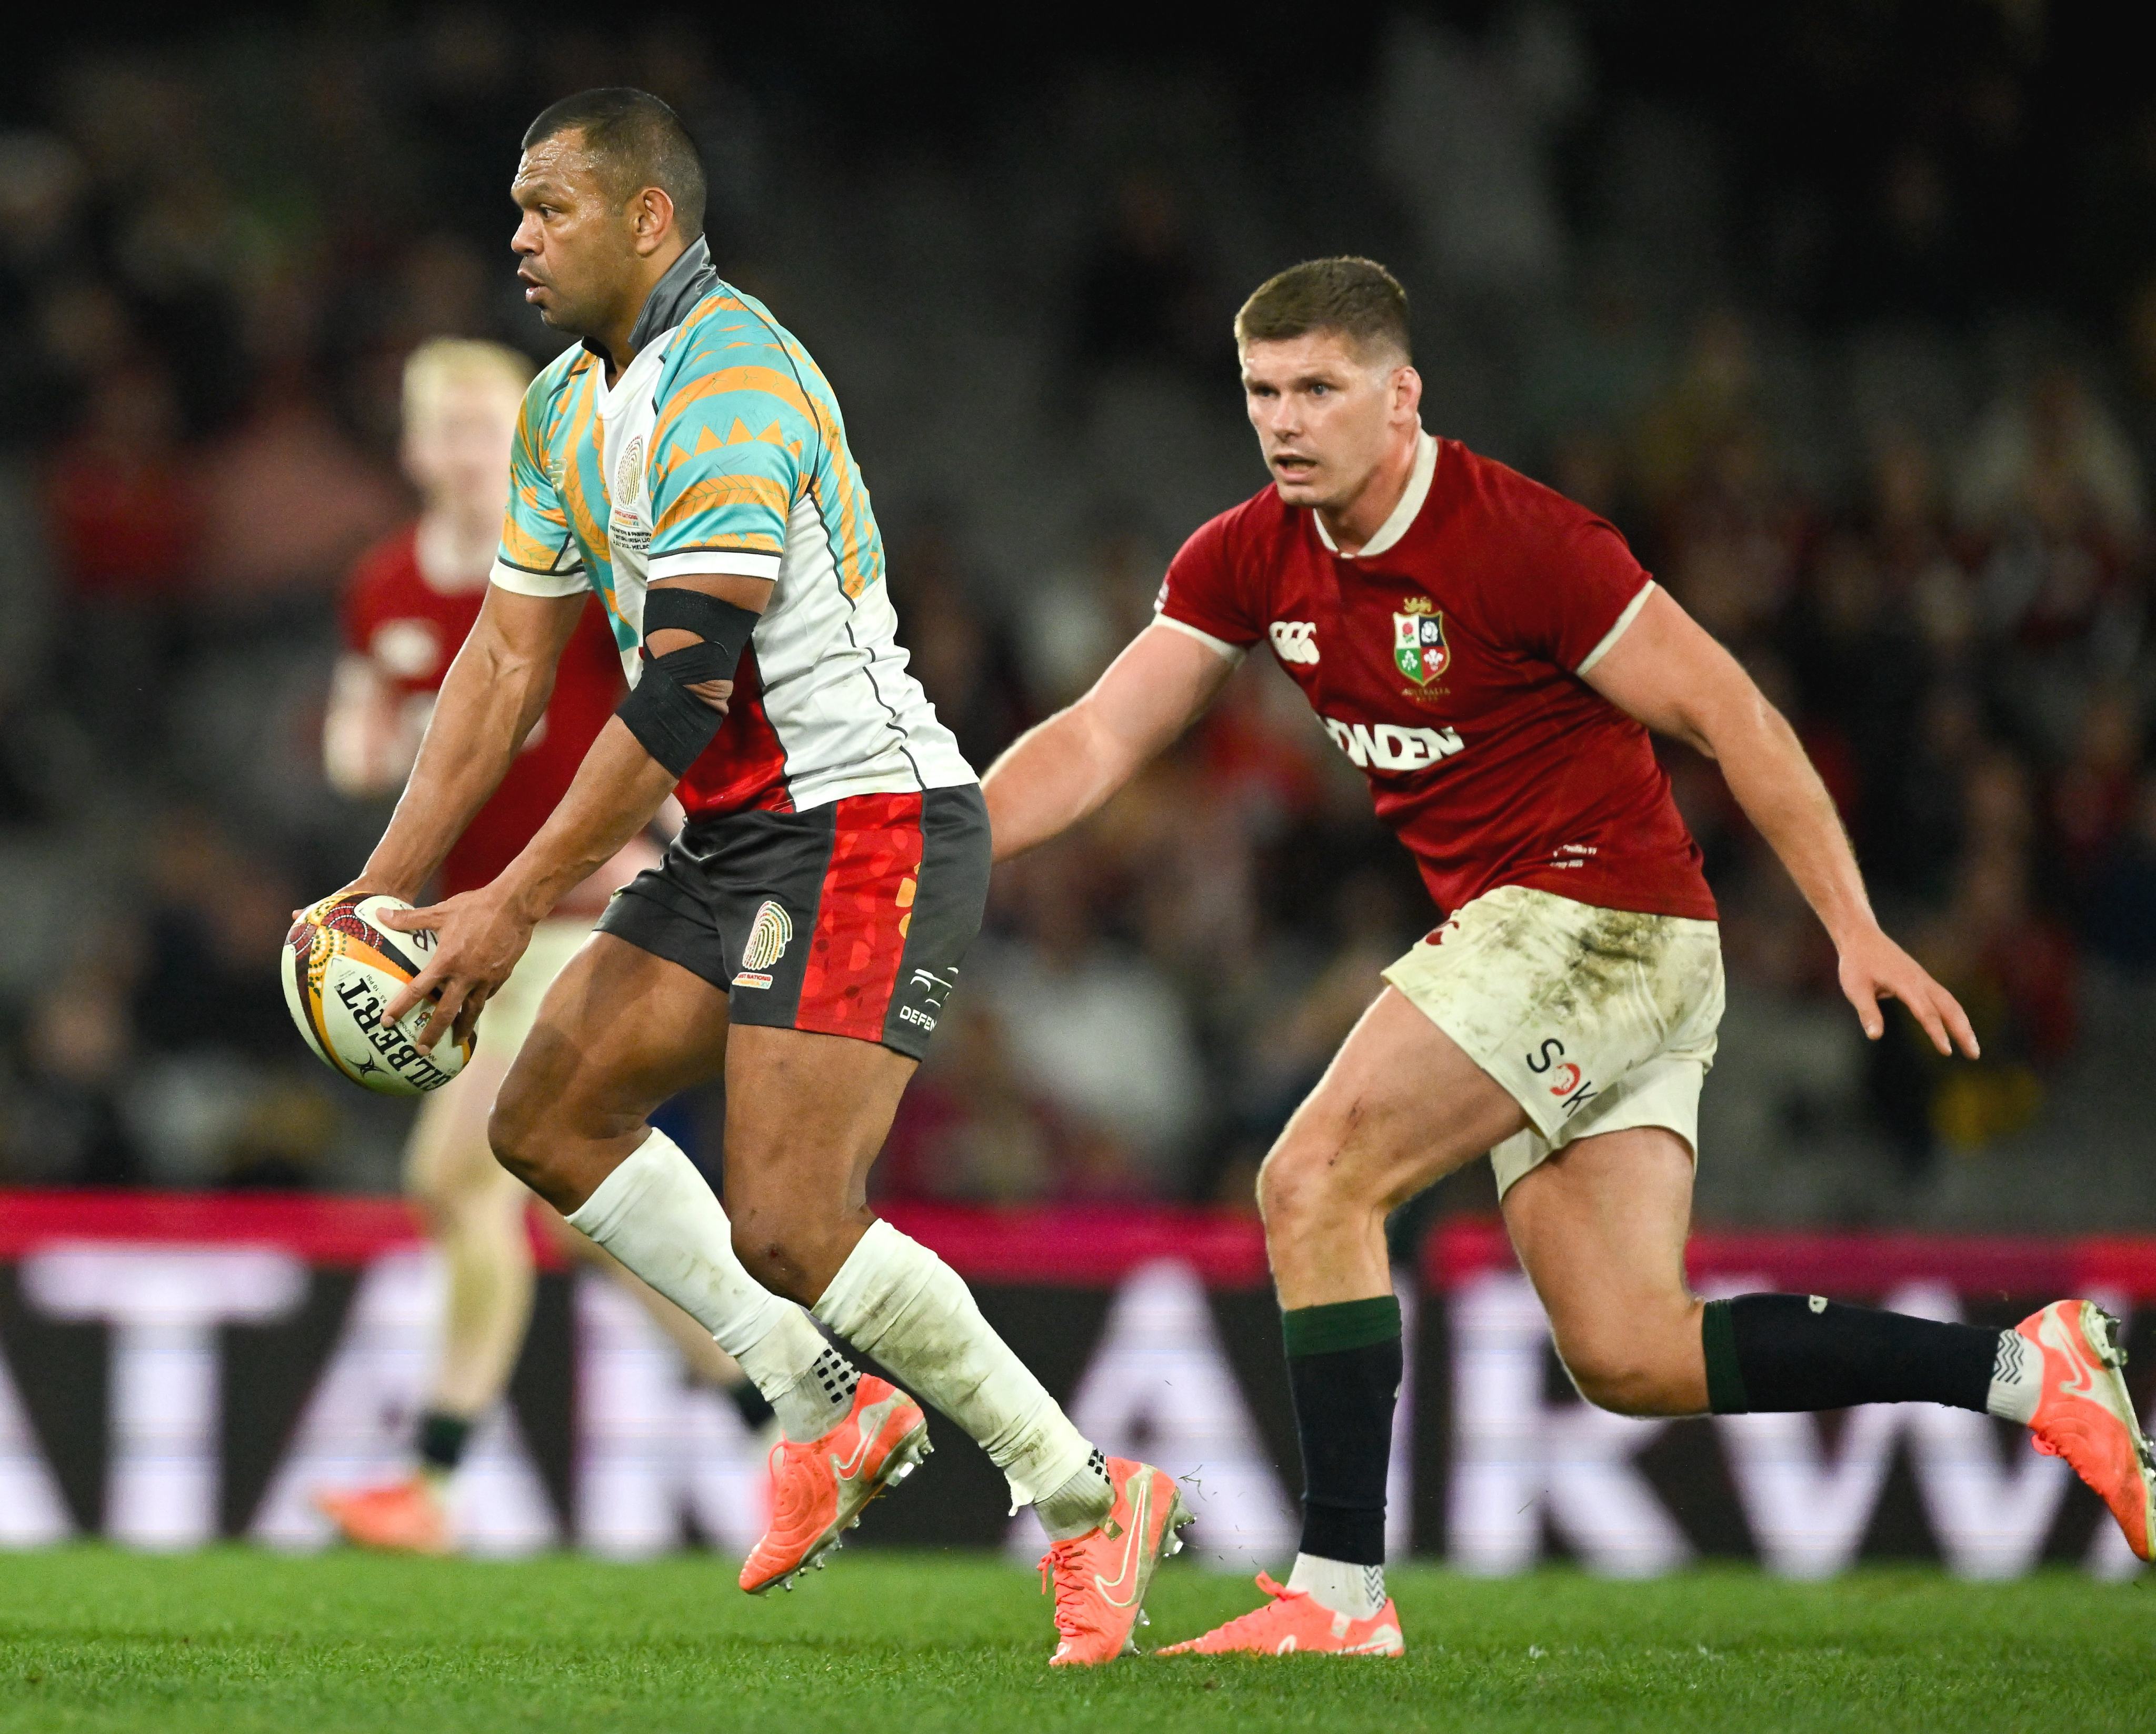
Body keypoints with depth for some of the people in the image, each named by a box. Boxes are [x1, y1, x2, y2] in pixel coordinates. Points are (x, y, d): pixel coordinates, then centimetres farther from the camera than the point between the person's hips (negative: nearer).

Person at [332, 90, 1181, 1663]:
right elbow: (509, 658, 16)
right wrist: (387, 887, 8)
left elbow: (683, 689, -24)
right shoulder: (568, 406, 13)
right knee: (549, 1116, 8)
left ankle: (1087, 1498, -6)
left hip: (867, 821, -10)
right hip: (738, 837, 10)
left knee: (786, 1225, -19)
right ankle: (828, 1407, 13)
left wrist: (519, 902, -21)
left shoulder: (731, 384, -19)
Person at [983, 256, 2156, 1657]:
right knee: (1631, 1358, 1)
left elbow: (1729, 716, -13)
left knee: (1315, 1184, -16)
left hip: (1603, 908, -8)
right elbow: (1097, 743, 9)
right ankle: (2027, 1370, 8)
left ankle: (1340, 1590, -13)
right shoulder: (1249, 561, 6)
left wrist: (1857, 932, -16)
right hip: (1518, 927, 8)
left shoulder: (1521, 541, -16)